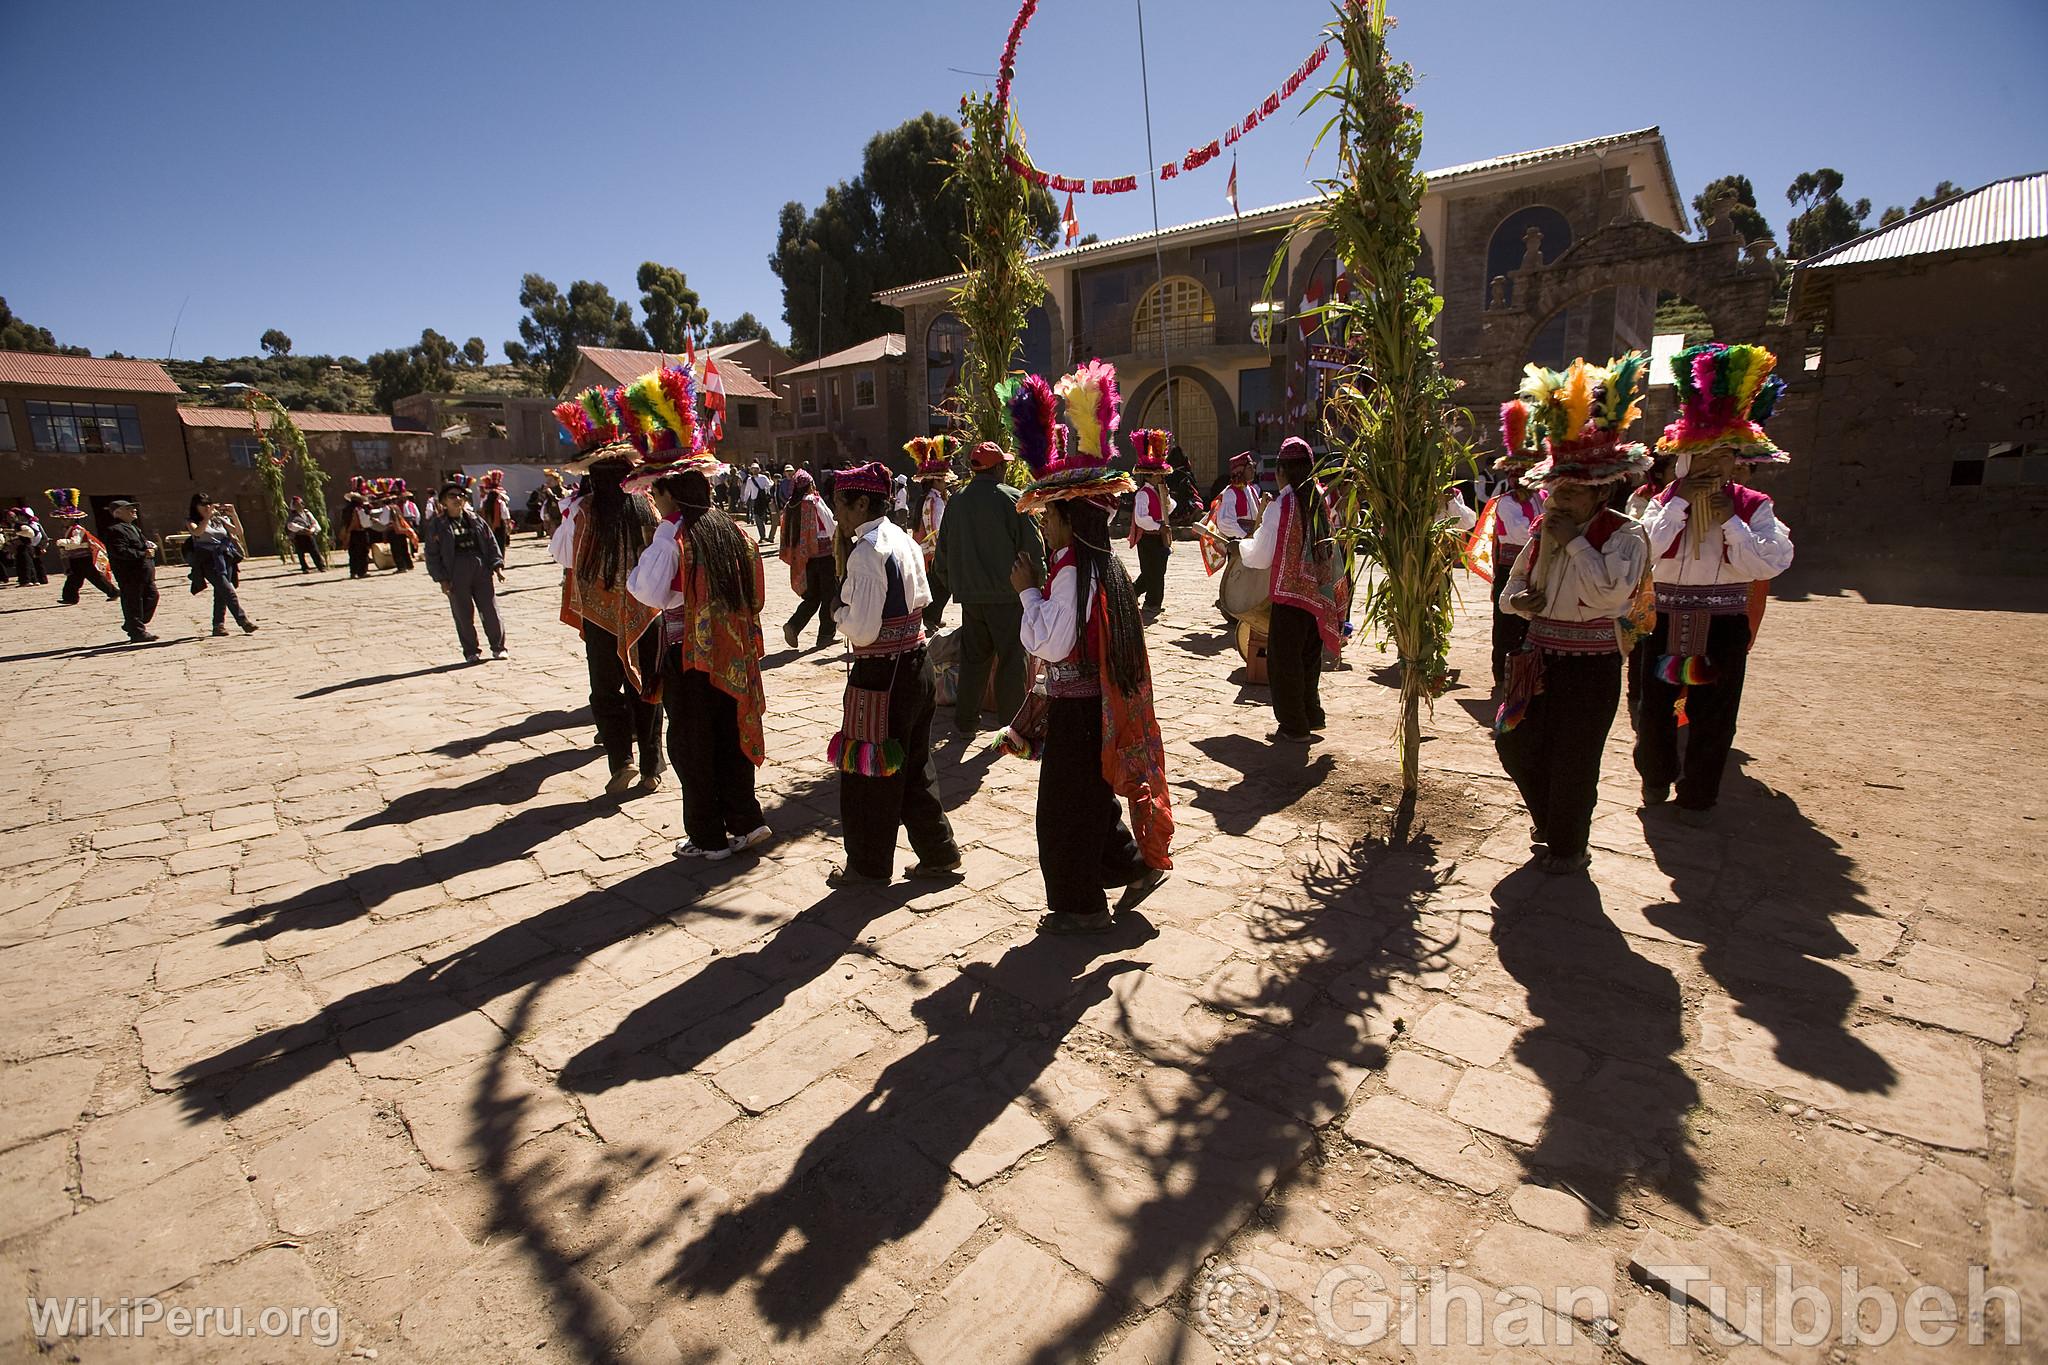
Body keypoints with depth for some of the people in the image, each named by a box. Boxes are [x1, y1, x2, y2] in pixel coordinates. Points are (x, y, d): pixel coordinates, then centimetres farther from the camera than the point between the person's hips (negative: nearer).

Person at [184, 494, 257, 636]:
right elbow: (197, 532, -15)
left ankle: (219, 625, 7)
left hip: (225, 558, 4)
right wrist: (208, 515, -20)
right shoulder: (191, 521, 7)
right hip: (208, 560, -4)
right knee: (228, 590, -18)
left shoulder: (219, 520, 17)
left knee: (221, 592, 2)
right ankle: (243, 620, -25)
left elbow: (238, 531, 5)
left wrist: (233, 514, -8)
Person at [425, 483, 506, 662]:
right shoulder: (436, 525, 3)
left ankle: (498, 647, 12)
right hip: (456, 573, -2)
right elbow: (432, 555, 2)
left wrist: (497, 564, 3)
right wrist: (441, 579, -5)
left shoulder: (475, 520, 12)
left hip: (481, 568, 2)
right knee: (464, 615, 2)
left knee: (490, 610, 0)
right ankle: (471, 651, 13)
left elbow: (491, 542, 15)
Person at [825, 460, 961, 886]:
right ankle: (939, 853, 29)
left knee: (868, 771, 9)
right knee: (913, 766, 20)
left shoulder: (866, 551, -19)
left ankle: (869, 866, 25)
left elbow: (863, 631, -23)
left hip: (880, 675, -9)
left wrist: (841, 609, -3)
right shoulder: (904, 539, 7)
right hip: (917, 665, 9)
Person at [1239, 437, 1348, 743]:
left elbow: (1260, 558, -10)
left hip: (1290, 594, -6)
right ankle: (1312, 715, 31)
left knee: (1284, 660, 6)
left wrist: (1258, 524, 7)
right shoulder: (1321, 502, 4)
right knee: (1309, 657, 20)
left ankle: (1294, 727, 12)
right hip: (1319, 594, 6)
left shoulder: (1279, 506, -14)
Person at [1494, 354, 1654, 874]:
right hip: (1541, 656, 6)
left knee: (1574, 759, 3)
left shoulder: (1624, 534, -11)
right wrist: (1522, 601, -8)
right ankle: (1548, 821, 37)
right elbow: (1512, 589, 16)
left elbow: (1610, 593, -26)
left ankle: (1568, 846, 23)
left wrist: (1574, 541, -20)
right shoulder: (1544, 529, 7)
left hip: (1591, 663, -6)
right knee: (1515, 741, 12)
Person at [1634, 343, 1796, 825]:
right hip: (1667, 622, 1)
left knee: (1712, 716, 6)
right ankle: (1655, 777, 34)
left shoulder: (1753, 507, 0)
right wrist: (1680, 502, -17)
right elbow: (1644, 550, -17)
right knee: (1656, 706, 11)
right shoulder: (1663, 502, 2)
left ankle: (1698, 796, 24)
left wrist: (1730, 520, -17)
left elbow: (1771, 563, -14)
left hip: (1724, 627, -1)